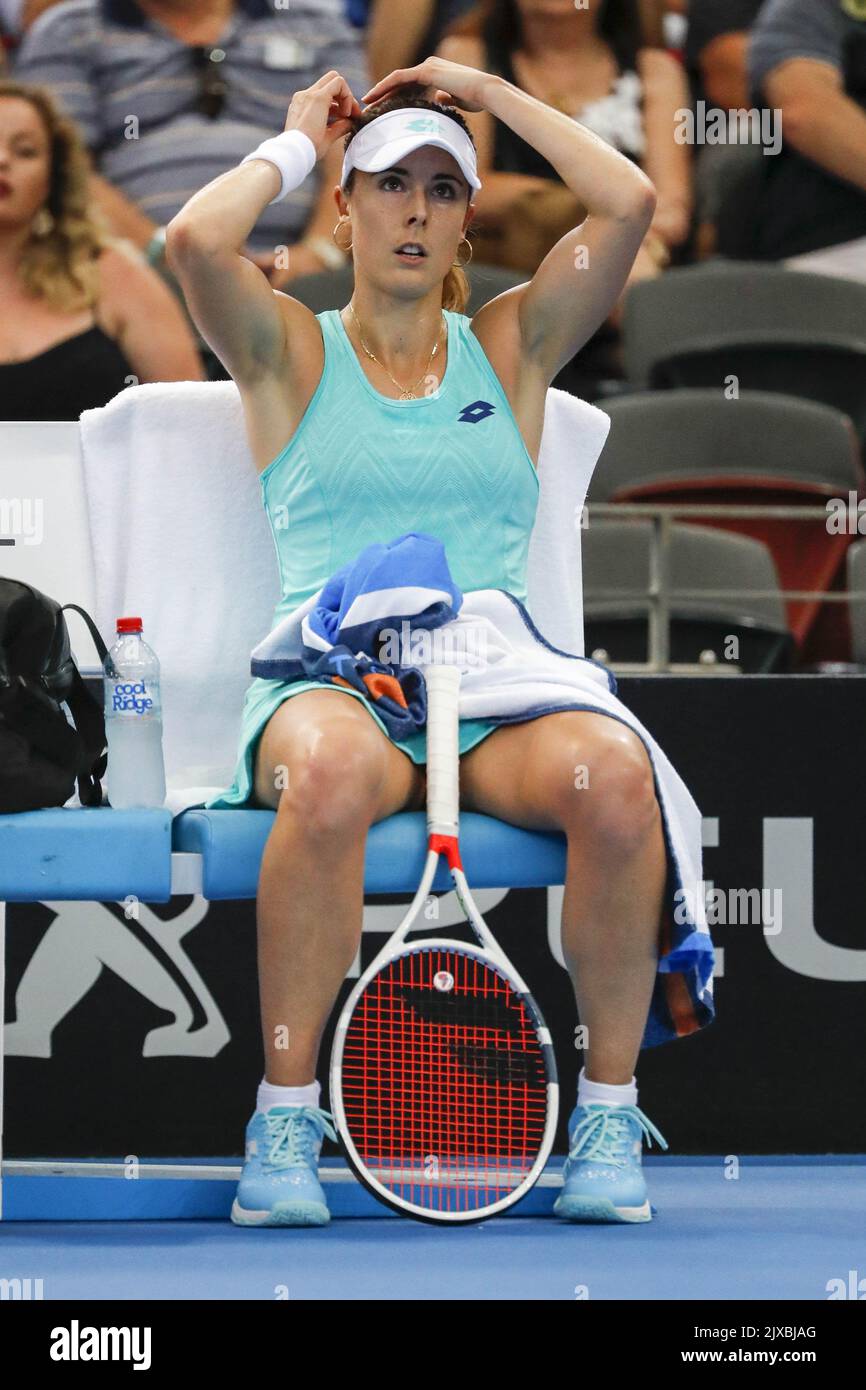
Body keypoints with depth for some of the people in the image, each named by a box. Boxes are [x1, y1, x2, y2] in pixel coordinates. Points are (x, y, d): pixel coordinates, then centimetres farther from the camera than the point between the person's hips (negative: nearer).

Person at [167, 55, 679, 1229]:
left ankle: (610, 1111, -21)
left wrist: (487, 91, 14)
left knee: (614, 772, -33)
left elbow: (628, 203, 6)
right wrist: (296, 144, 10)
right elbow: (195, 238, -6)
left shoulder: (509, 348, 20)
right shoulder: (293, 353, 14)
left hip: (497, 699, 2)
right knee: (333, 771, -40)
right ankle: (285, 1118, -30)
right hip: (331, 683, -2)